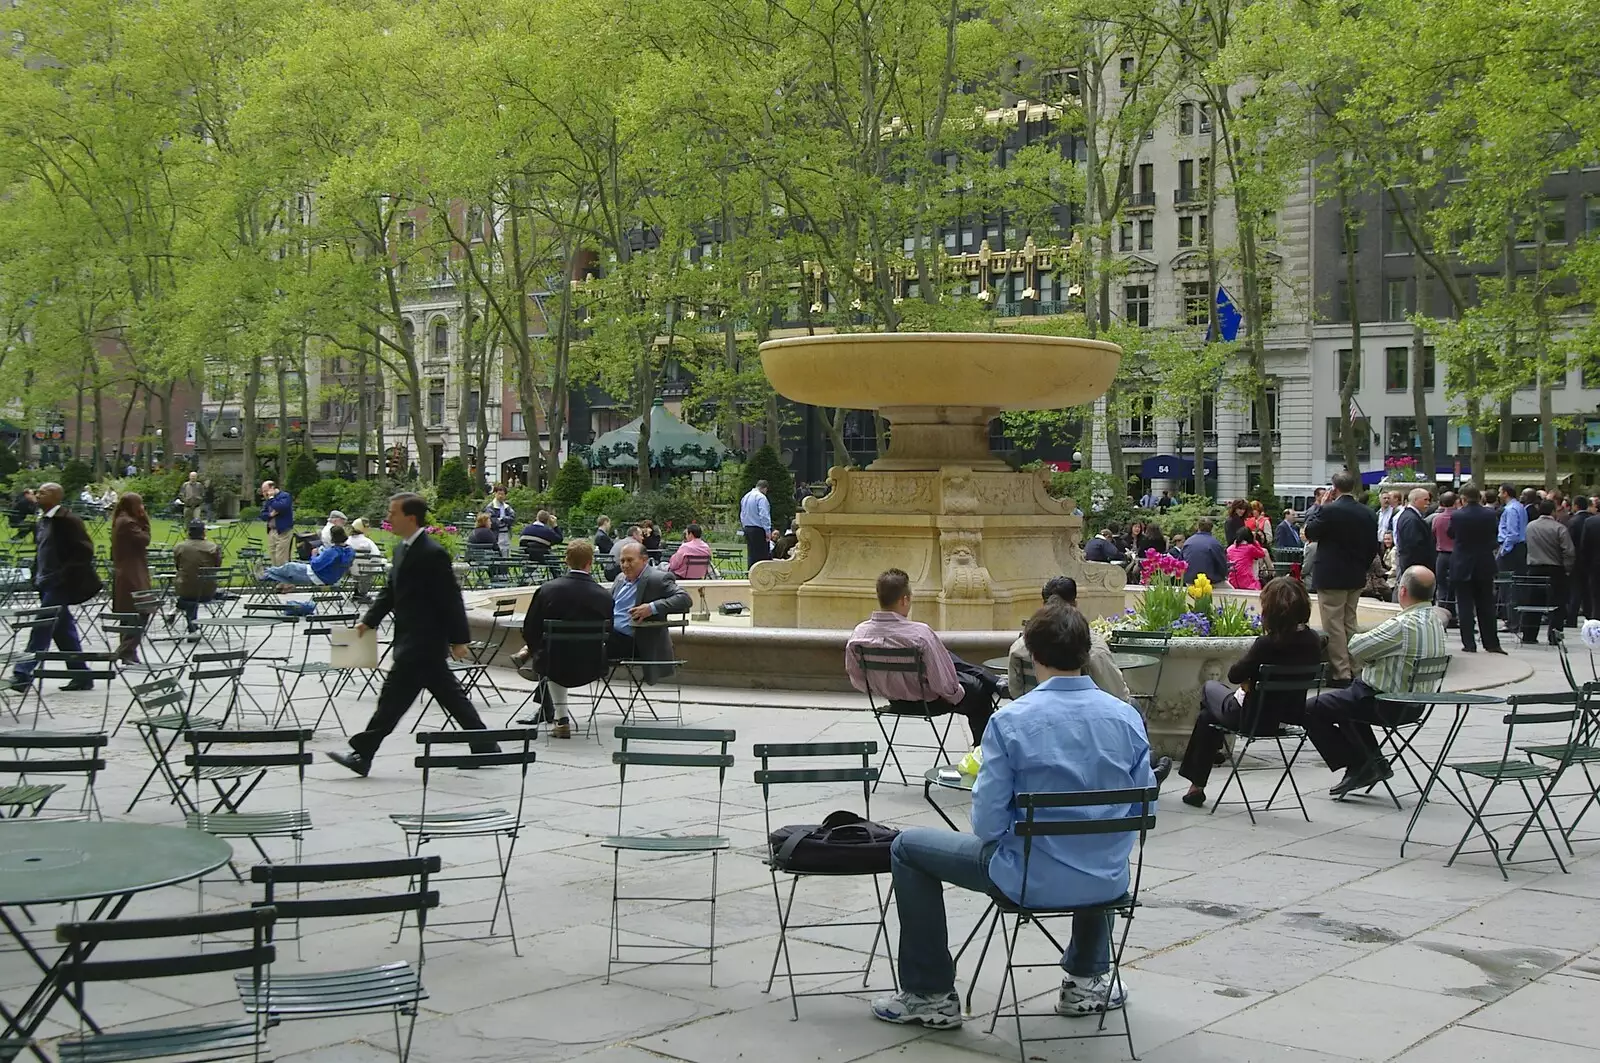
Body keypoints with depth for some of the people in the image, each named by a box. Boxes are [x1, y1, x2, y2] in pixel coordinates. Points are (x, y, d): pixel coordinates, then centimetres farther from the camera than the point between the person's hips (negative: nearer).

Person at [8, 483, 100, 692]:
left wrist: (67, 574, -19)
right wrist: (36, 576, 13)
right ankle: (82, 676, 16)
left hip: (60, 584, -9)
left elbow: (85, 550, -16)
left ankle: (23, 675, -12)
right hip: (46, 583, 9)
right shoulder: (42, 520, 15)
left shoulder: (67, 520, -12)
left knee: (41, 629, -11)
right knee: (63, 630, 10)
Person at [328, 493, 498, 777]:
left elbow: (451, 598, -16)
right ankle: (485, 748, 21)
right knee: (449, 695, 14)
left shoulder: (433, 554, -17)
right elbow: (390, 591, 18)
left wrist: (458, 639, -15)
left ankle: (362, 755, -3)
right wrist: (369, 621, 8)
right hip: (411, 639, 10)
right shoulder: (402, 550, 12)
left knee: (393, 695, -7)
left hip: (423, 642, -10)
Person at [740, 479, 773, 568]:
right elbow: (764, 515, -19)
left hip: (747, 528, 8)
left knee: (751, 555, 11)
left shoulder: (745, 497, 13)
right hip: (759, 530, -8)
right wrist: (768, 531, -18)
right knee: (762, 556, -7)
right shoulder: (761, 497, -12)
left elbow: (742, 515, 19)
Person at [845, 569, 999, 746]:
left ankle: (993, 682, 46)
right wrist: (957, 695, -3)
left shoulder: (858, 634, -19)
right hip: (928, 700, -6)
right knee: (978, 692, 25)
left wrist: (887, 690, 15)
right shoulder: (920, 633, -34)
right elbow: (944, 684, -27)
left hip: (892, 698, 6)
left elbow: (857, 680, -4)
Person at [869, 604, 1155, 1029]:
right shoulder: (1127, 717, -5)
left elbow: (987, 823, -15)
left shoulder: (1011, 721, -17)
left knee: (907, 847, 17)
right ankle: (1087, 981, 45)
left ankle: (930, 996, 20)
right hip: (1108, 883, 4)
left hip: (1029, 881, -4)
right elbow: (1144, 811, 3)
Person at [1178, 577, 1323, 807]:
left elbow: (1234, 675, -16)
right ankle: (1196, 785, 38)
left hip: (1256, 718, -6)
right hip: (1292, 715, 6)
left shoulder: (1267, 643, -29)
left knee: (1209, 687, 28)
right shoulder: (1314, 641, -8)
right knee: (1207, 715, 28)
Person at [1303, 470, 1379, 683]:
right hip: (1356, 578, 6)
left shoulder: (1329, 511, -17)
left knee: (1334, 626, -1)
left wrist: (1321, 505, -1)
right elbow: (1373, 548, 8)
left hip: (1331, 578, -6)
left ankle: (1340, 672, -2)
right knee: (1349, 623, 16)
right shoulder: (1368, 514, 2)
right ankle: (1353, 669, 21)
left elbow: (1309, 533, -5)